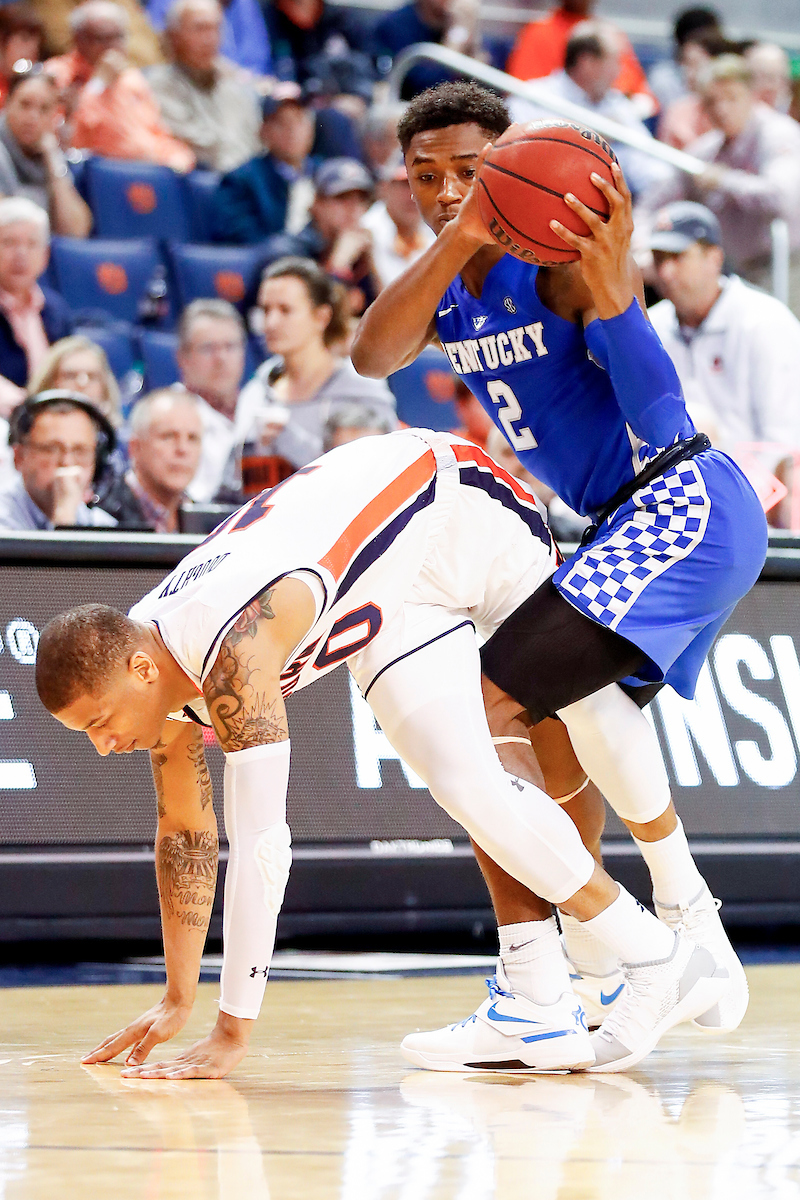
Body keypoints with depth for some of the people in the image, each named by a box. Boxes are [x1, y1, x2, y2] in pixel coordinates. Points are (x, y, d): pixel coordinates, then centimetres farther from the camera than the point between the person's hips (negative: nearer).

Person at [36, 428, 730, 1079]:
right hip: (405, 590, 6)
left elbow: (260, 844, -41)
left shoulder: (233, 649, -39)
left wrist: (233, 1033, -39)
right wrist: (178, 1000, 3)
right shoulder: (158, 670, -12)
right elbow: (185, 834, 2)